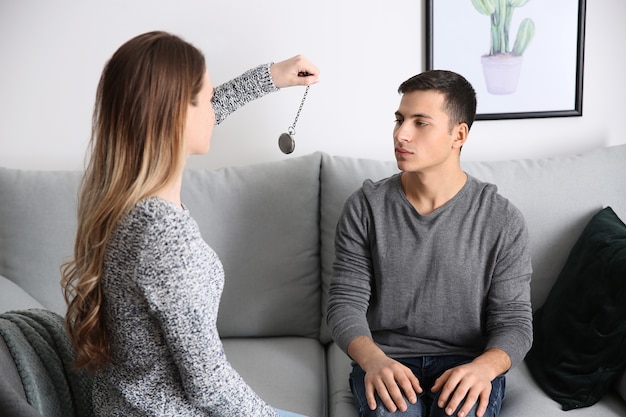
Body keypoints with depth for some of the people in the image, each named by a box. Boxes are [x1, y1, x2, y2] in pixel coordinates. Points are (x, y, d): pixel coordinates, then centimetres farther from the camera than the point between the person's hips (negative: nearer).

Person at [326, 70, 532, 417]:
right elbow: (345, 302, -3)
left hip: (468, 361, 0)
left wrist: (483, 368, -24)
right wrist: (374, 360, -23)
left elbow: (514, 321, -2)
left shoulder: (502, 220, -3)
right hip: (385, 359, 0)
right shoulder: (364, 207, -1)